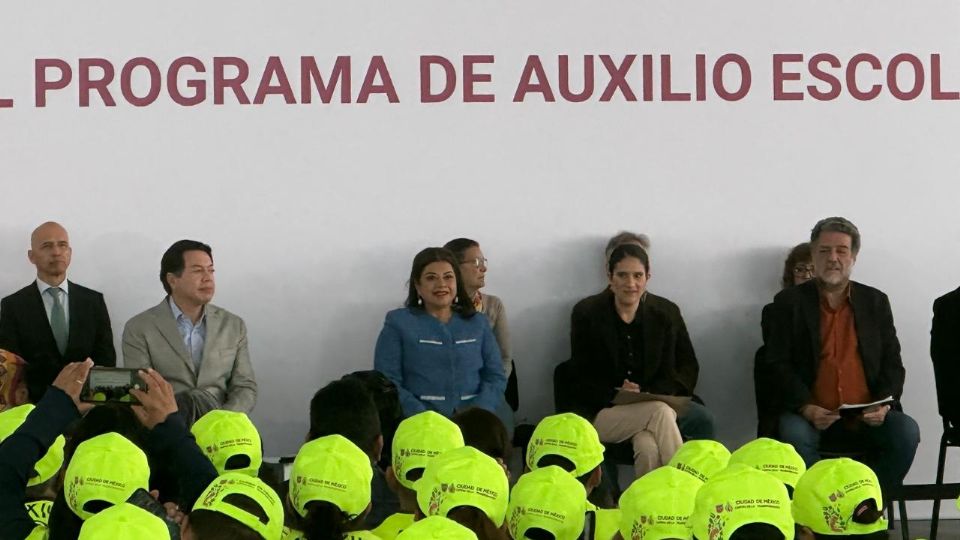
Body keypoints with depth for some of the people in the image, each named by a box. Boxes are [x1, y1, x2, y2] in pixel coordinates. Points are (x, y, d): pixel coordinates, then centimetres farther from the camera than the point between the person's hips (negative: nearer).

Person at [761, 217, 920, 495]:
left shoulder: (876, 302, 14)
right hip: (810, 415, -2)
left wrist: (883, 404, -8)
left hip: (866, 419, 2)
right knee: (794, 434, -34)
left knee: (907, 431, -25)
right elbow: (777, 364, 1)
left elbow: (892, 363, 12)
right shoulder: (789, 302, 7)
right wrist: (806, 408, -16)